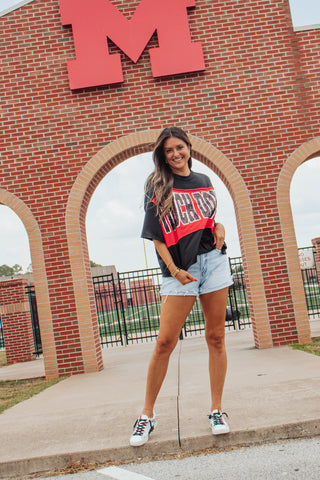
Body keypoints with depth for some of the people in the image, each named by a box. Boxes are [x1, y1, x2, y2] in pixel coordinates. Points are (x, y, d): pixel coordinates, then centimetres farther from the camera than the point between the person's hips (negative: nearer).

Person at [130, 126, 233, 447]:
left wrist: (219, 226, 3)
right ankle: (147, 415, 7)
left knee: (216, 338, 4)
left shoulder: (204, 181, 15)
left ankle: (216, 410, 15)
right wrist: (174, 270, -13)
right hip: (179, 267, -3)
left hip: (213, 260, 4)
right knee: (164, 342, -6)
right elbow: (156, 234, -2)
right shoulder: (157, 185, 3)